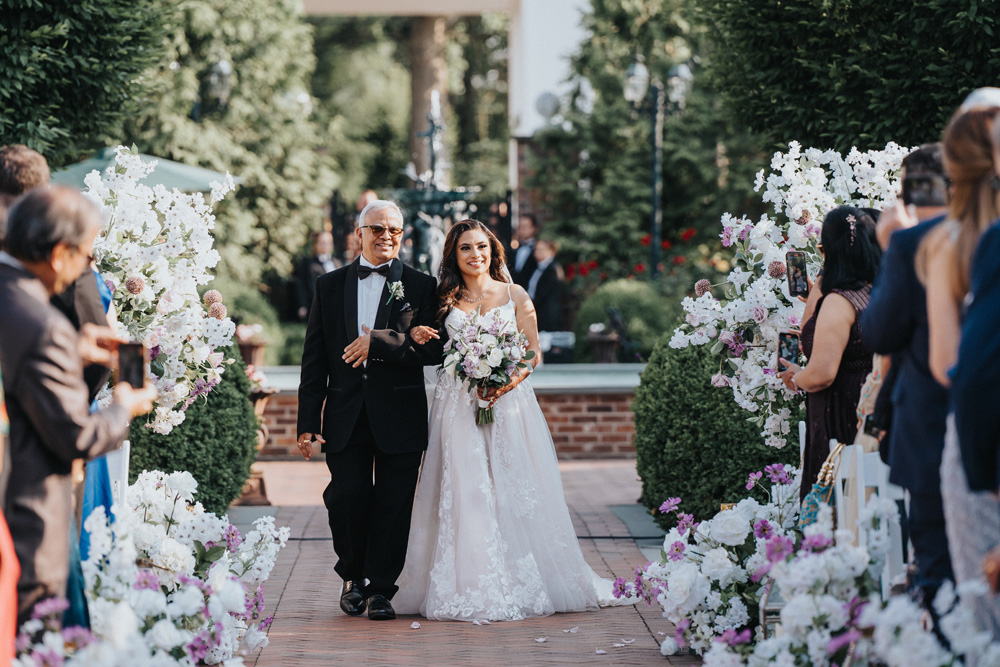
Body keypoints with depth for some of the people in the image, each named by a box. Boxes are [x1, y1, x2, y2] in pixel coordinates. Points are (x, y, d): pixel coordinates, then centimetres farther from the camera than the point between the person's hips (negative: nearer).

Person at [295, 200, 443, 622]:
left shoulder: (422, 287, 4)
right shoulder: (329, 286, 10)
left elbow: (433, 350, -8)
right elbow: (314, 360, 8)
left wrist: (377, 342, -18)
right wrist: (308, 421, 1)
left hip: (400, 417, -1)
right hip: (345, 417, 1)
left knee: (393, 505, 2)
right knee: (347, 499, -3)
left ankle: (381, 587, 15)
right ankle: (353, 577, 21)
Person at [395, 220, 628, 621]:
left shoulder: (514, 296, 7)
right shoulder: (445, 299, 9)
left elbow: (533, 353, 4)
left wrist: (509, 381, -13)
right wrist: (420, 337, -8)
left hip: (508, 403, 0)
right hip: (458, 405, 1)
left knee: (514, 490, -3)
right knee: (464, 493, -5)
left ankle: (521, 585, 5)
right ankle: (469, 586, -2)